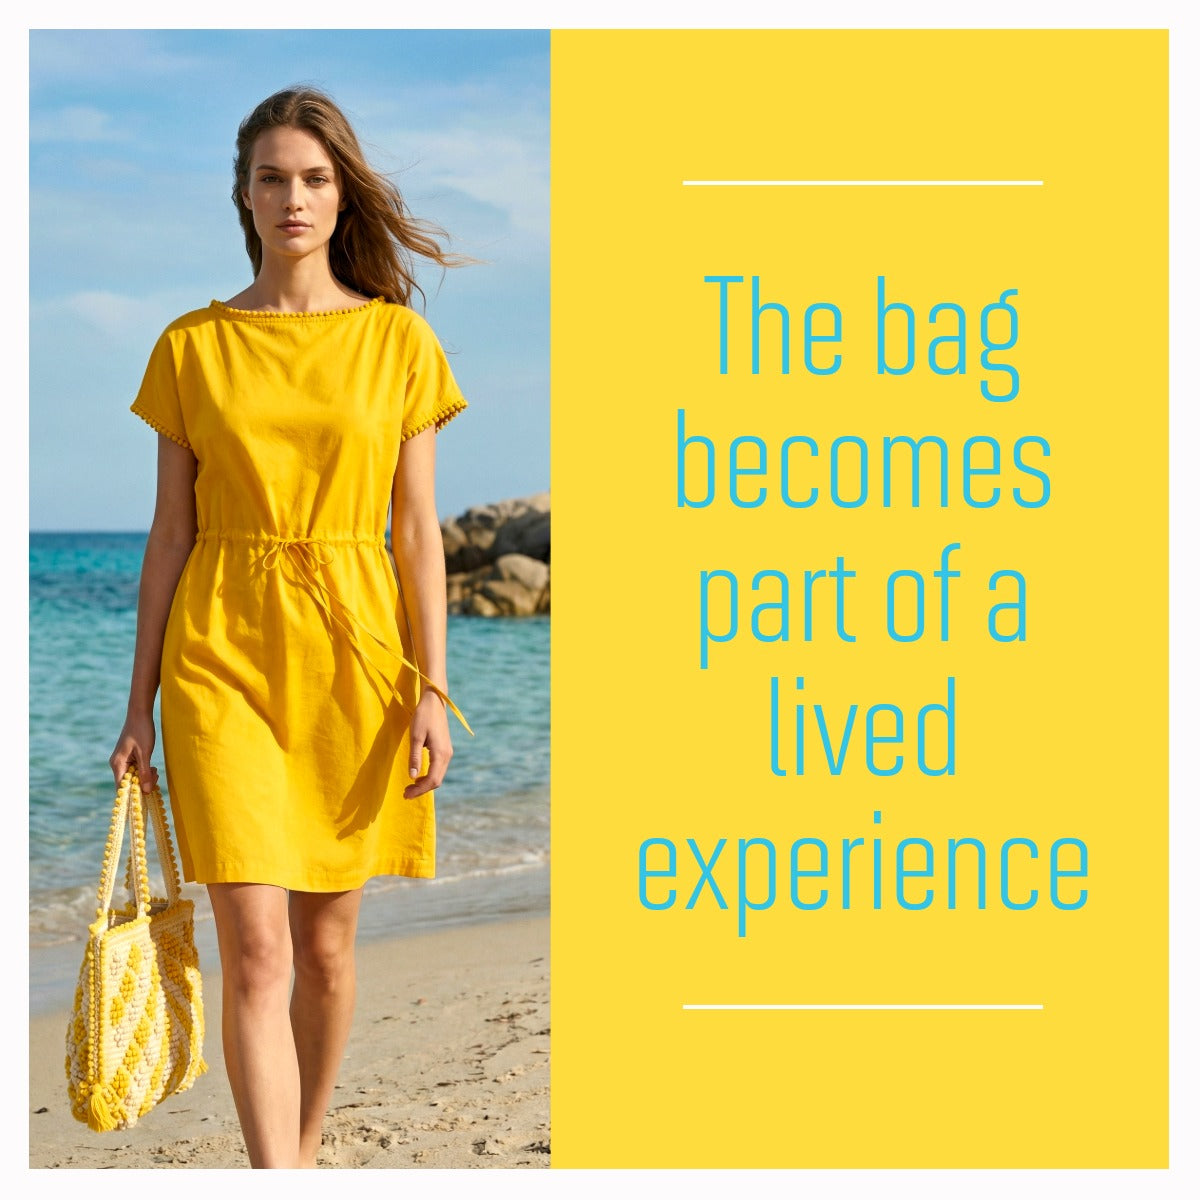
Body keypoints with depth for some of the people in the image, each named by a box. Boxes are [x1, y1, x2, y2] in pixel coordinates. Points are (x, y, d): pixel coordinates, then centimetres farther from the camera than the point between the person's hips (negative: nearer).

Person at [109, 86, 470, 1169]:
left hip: (353, 653, 1)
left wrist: (433, 687, -4)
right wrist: (140, 703, 4)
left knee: (327, 939, 10)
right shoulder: (194, 346, 5)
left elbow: (418, 529, 3)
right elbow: (172, 533, 6)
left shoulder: (397, 339, 4)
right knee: (255, 945, -10)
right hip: (223, 655, -1)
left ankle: (304, 1154, 30)